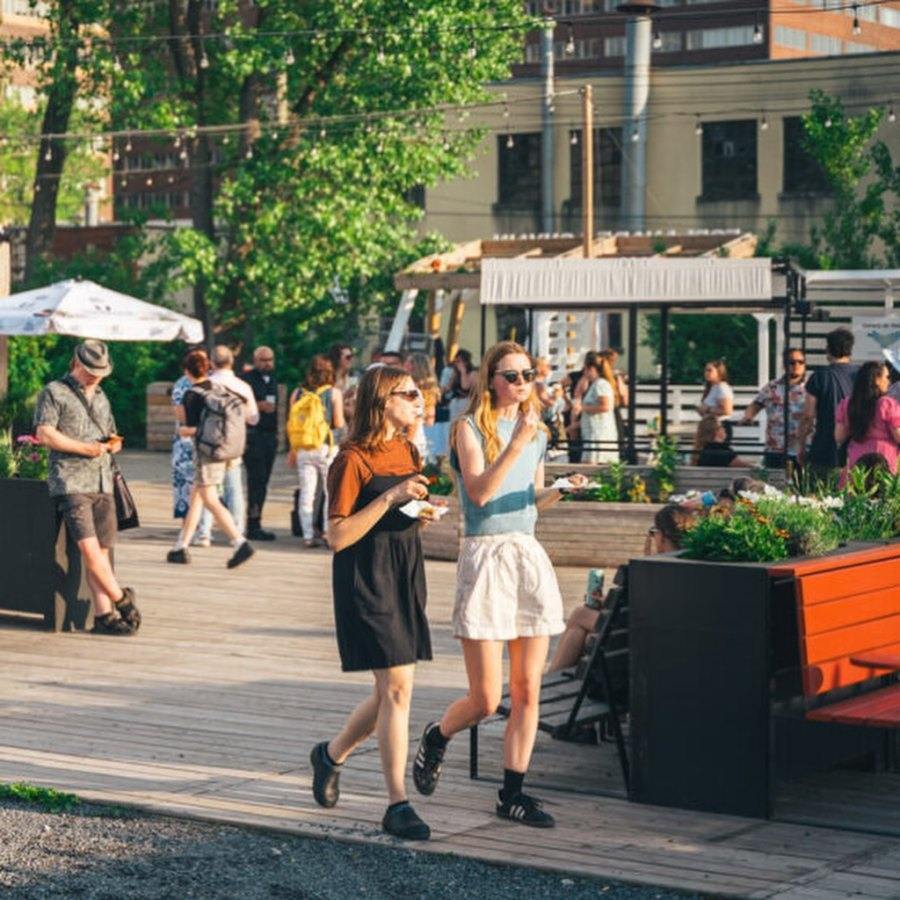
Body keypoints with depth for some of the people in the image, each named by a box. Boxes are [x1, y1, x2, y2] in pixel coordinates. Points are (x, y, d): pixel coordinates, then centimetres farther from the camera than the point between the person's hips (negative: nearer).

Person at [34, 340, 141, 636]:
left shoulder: (101, 397, 23)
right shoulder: (54, 392, 2)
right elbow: (44, 434, -9)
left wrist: (113, 443, 6)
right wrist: (84, 448, -14)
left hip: (103, 483, 6)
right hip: (71, 482, -6)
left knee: (102, 551, 1)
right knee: (89, 548, -16)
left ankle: (104, 615, 1)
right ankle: (122, 600, -4)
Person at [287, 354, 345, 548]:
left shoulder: (298, 392, 4)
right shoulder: (334, 393, -5)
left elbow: (291, 423, 6)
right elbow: (339, 423, -7)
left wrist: (292, 451, 14)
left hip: (302, 450, 3)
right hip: (326, 448, -3)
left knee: (306, 494, 6)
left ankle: (308, 535, 6)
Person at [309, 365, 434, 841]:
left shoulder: (406, 452, 13)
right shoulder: (354, 460, -12)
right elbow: (338, 536, -16)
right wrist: (389, 498, -22)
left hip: (406, 574, 8)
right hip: (367, 578, -8)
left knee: (391, 691, 9)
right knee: (396, 687, -11)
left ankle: (331, 754, 33)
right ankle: (397, 804, -5)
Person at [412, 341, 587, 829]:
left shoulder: (536, 431, 14)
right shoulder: (470, 427, -5)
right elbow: (479, 491, -18)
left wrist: (560, 489, 2)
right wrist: (516, 443, -23)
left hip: (529, 555, 6)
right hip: (484, 555, -6)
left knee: (526, 691, 3)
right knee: (485, 700, -5)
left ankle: (512, 793, 12)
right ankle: (435, 738, 26)